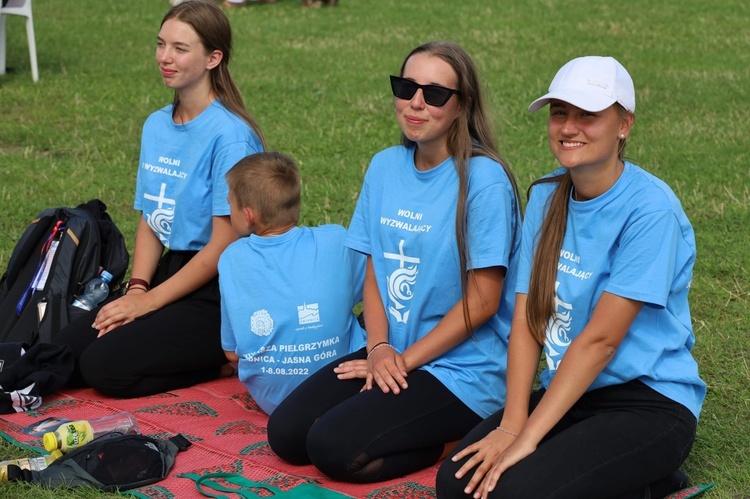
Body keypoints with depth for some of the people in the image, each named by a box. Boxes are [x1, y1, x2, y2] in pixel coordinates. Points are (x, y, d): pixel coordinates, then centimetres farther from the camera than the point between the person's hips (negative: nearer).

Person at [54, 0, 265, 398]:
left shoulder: (230, 135, -16)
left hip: (218, 294, -8)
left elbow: (223, 245, -16)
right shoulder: (156, 125, 9)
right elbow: (149, 220, 12)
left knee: (106, 367, -20)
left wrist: (149, 300, -13)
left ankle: (226, 359, -1)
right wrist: (136, 288, -5)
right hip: (170, 272, 8)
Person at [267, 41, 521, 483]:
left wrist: (405, 359, -12)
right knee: (286, 433, -4)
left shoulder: (483, 179, -15)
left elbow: (483, 299, -15)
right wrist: (379, 347, -8)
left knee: (334, 447, -20)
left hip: (462, 371, -7)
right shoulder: (385, 167, 5)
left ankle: (459, 441, 0)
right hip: (392, 356, 7)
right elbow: (375, 272, 9)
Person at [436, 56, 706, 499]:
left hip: (649, 401, -7)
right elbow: (527, 319, 0)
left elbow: (600, 338, -19)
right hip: (568, 392, 7)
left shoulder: (650, 209, -16)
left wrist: (527, 437, -20)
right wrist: (510, 424, -12)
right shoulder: (547, 196, 5)